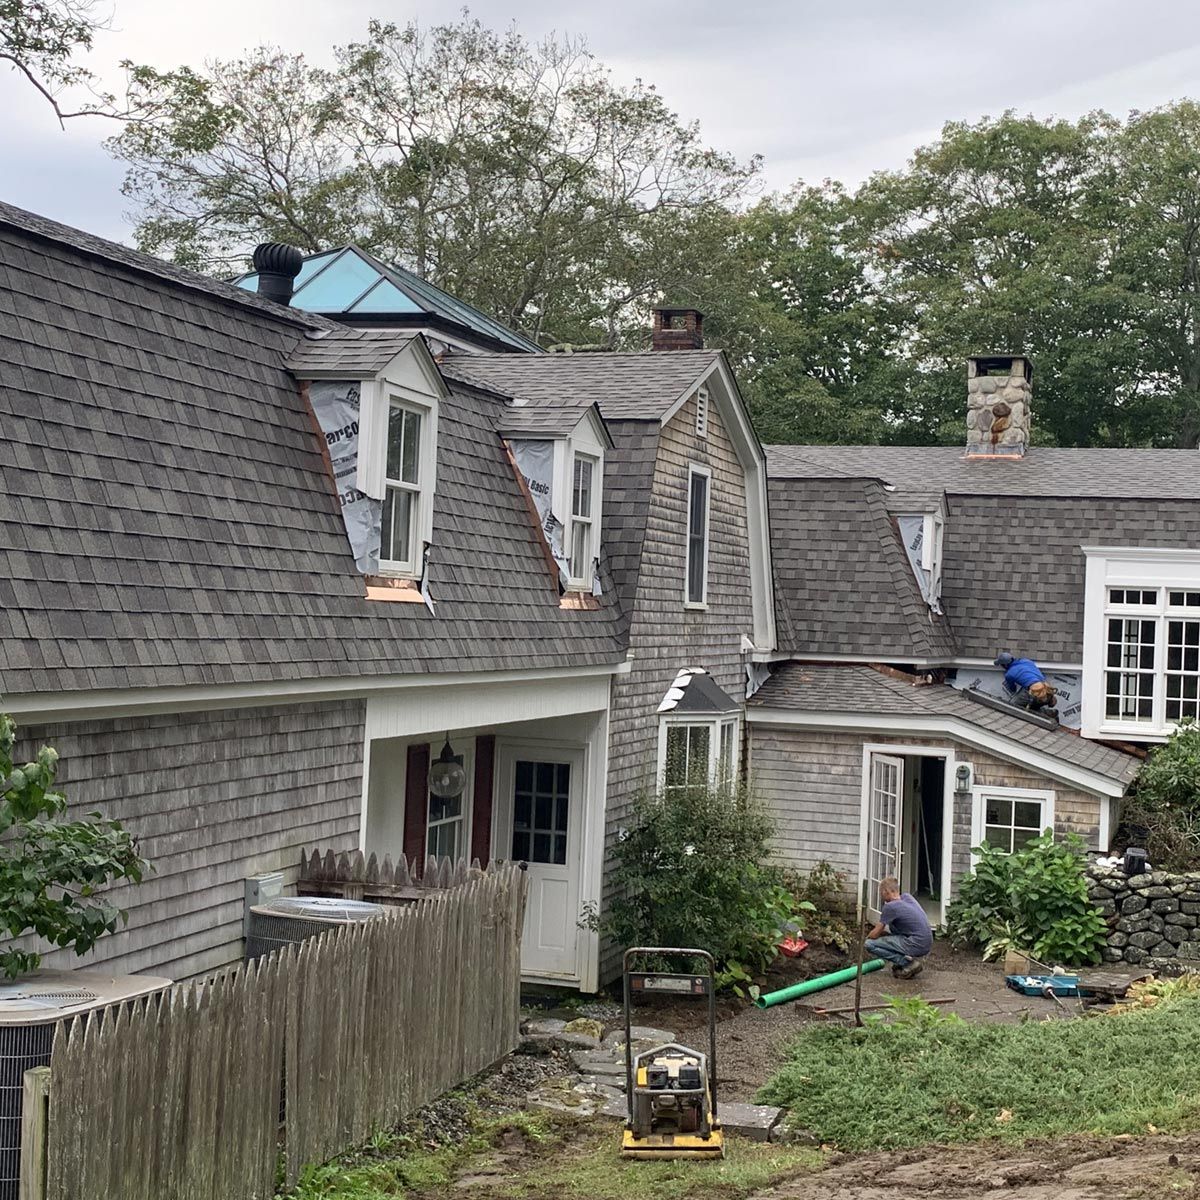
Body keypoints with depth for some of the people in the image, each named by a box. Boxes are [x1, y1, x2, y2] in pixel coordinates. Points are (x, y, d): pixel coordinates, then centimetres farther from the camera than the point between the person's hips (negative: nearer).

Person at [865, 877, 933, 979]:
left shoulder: (890, 907, -11)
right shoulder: (907, 897, 11)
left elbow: (874, 935, -4)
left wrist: (865, 939, 16)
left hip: (917, 946, -8)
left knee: (870, 944, -9)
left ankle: (907, 962, -10)